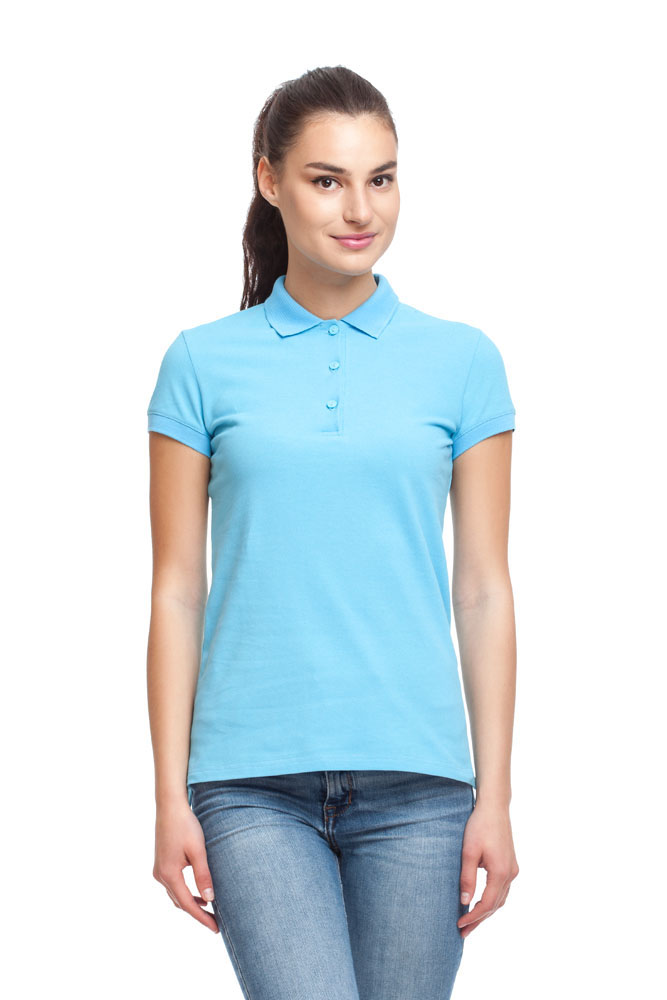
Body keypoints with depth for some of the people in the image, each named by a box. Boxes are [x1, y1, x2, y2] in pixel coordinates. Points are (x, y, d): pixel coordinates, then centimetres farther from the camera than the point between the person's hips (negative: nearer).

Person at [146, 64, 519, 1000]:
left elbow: (484, 590, 5)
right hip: (256, 782, -1)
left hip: (414, 781, 1)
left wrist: (495, 797, 1)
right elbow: (177, 590, 4)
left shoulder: (462, 360, 6)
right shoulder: (204, 363, 4)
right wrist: (171, 798, 0)